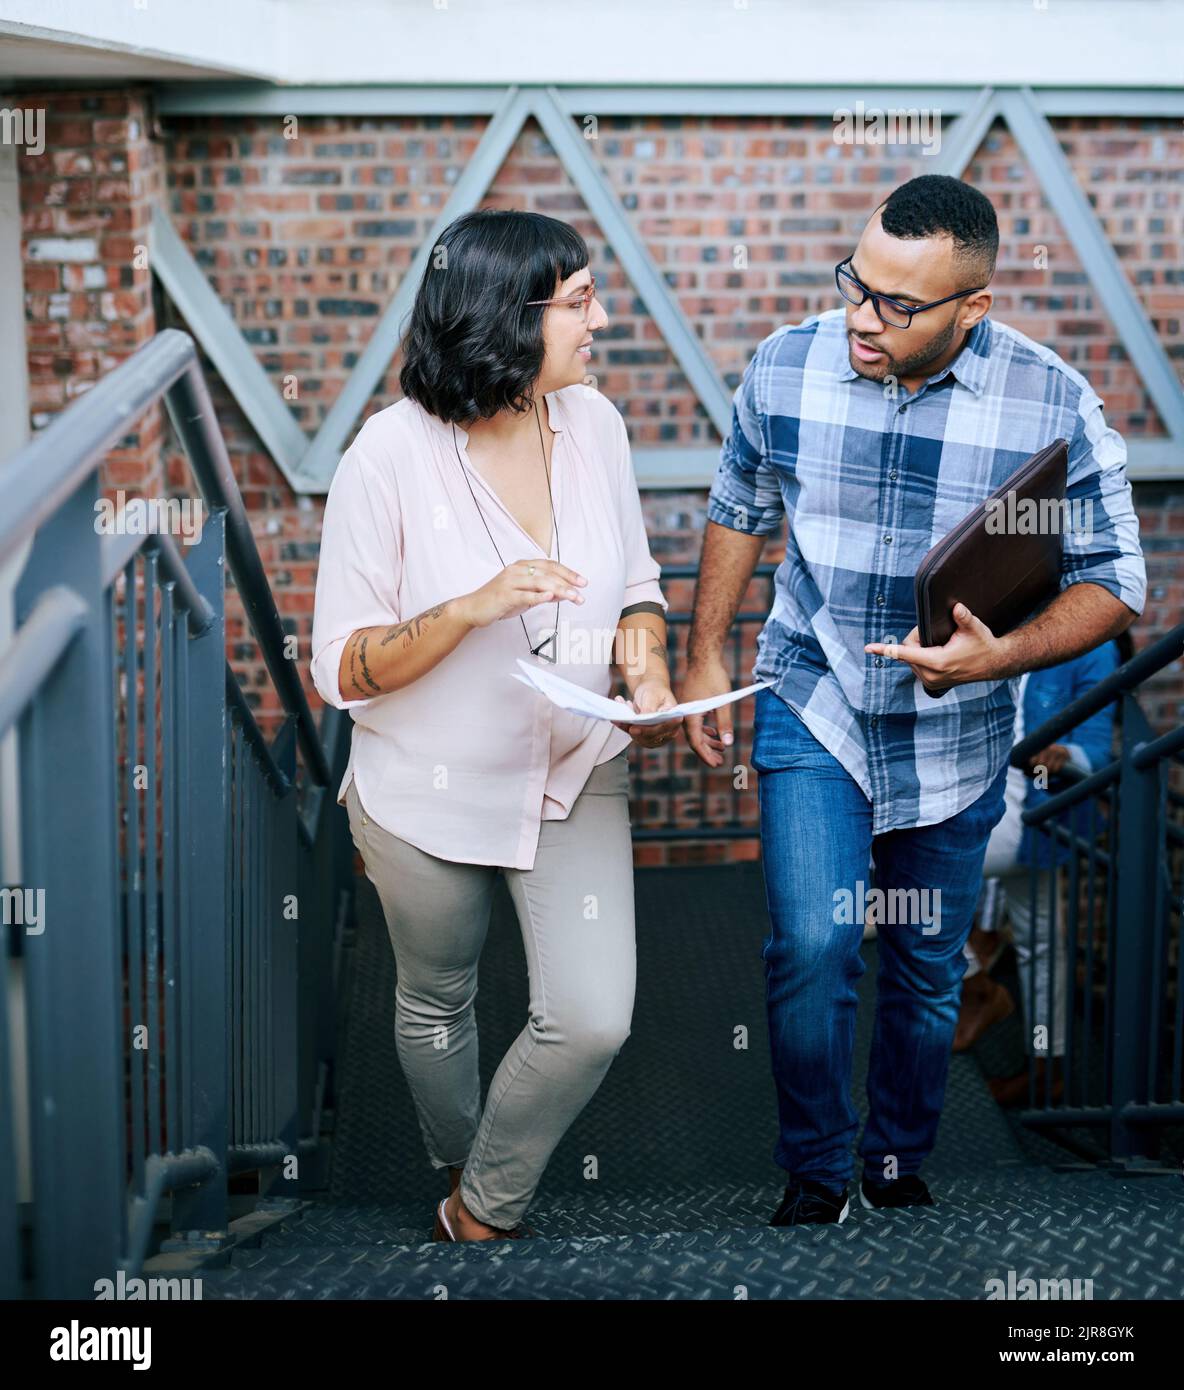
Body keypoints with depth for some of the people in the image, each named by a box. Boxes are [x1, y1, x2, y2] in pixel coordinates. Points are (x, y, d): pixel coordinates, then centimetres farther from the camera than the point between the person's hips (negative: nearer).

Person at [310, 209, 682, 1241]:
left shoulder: (594, 421, -7)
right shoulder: (392, 453, -21)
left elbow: (635, 581, 7)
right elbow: (342, 668, -17)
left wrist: (646, 662, -16)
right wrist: (473, 608, -33)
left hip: (576, 777, 3)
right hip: (430, 795, -3)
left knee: (594, 1021, -7)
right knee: (438, 1004, 20)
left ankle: (484, 1212, 19)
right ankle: (459, 1174, 50)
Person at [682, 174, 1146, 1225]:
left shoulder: (1053, 406, -16)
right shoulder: (787, 366, -10)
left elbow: (1112, 583, -9)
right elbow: (740, 511, 8)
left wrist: (999, 656, -27)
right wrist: (705, 657, 8)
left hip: (956, 735, 0)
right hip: (812, 704, 0)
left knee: (929, 971, 14)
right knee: (811, 948, -15)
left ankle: (901, 1161, 40)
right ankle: (816, 1173, 10)